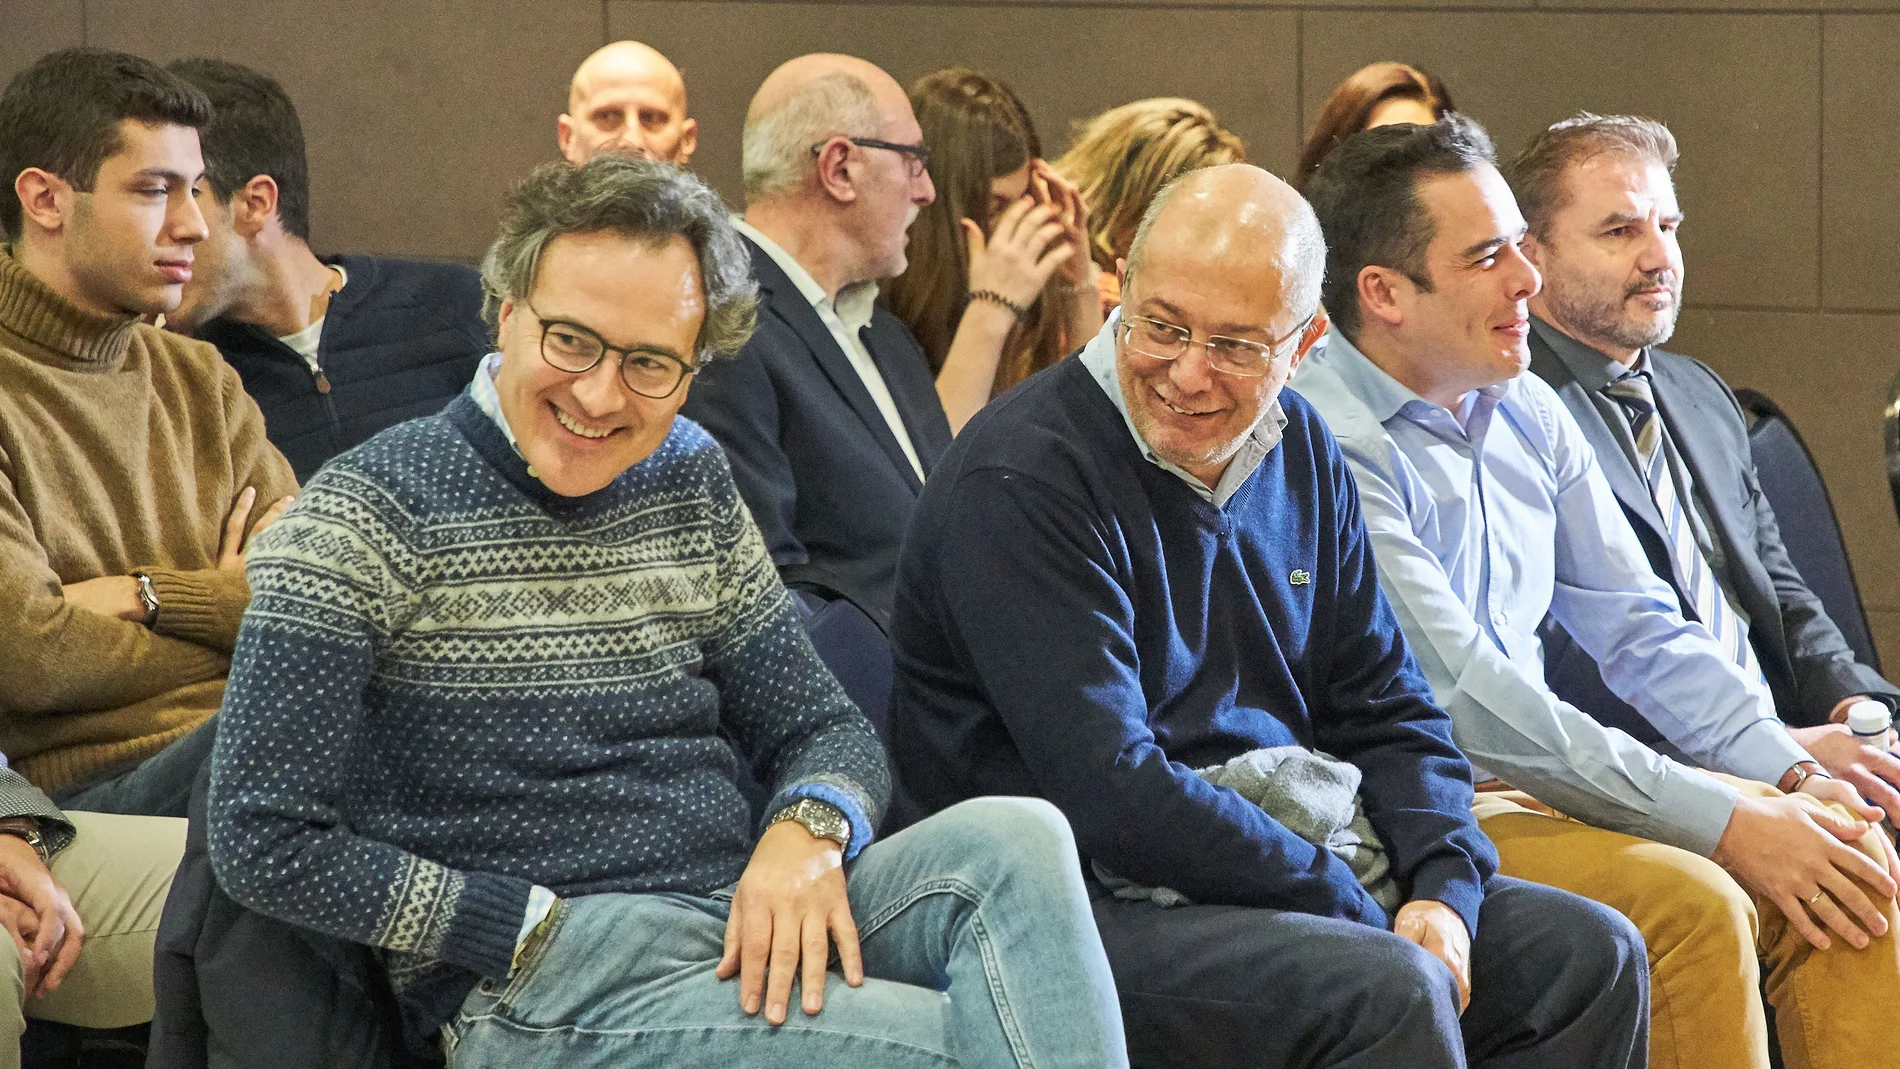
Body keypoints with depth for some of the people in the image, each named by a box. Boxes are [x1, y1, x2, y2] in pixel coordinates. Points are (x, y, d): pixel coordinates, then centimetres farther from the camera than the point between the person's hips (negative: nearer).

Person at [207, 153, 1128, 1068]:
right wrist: (534, 930, -12)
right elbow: (264, 847, -10)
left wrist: (809, 832, -9)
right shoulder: (370, 517, -5)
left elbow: (823, 729, 17)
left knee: (1014, 840, -21)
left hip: (749, 929, 7)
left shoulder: (690, 483, 13)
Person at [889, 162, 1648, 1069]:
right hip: (1098, 901, -8)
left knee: (1590, 954, -3)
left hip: (1298, 869, 8)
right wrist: (1363, 916, -19)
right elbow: (1109, 791, -22)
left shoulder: (1296, 449, 11)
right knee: (1392, 992, -31)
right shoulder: (1024, 479, -15)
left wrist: (1444, 890, -6)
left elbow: (1384, 709, 14)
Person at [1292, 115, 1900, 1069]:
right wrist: (1723, 822, -21)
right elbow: (1467, 699, -21)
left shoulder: (1528, 415, 11)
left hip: (1542, 776, 8)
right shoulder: (1328, 444, -16)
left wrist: (1788, 774, -3)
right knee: (1691, 902, -28)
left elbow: (1639, 628, 15)